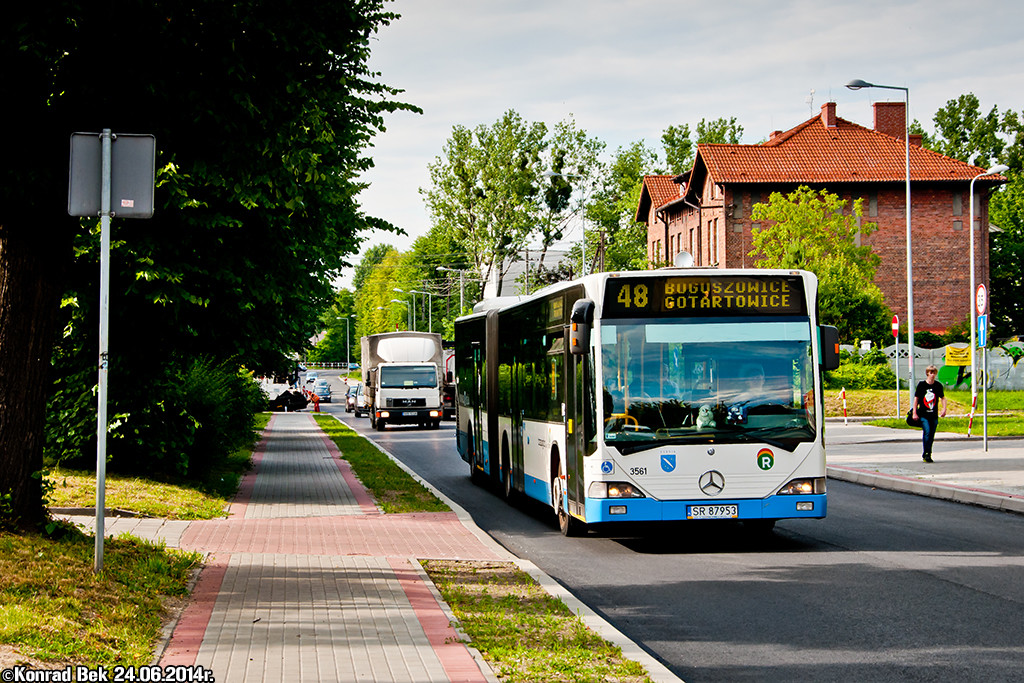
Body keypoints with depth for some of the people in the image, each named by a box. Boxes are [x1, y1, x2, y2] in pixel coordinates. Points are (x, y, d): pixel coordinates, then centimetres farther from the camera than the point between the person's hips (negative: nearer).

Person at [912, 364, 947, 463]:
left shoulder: (938, 385, 3)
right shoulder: (921, 384, -3)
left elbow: (942, 398, 15)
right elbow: (916, 398, 3)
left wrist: (944, 409, 1)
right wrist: (914, 413, 0)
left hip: (934, 415, 3)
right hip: (923, 414, -3)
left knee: (931, 435, 5)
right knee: (927, 432, -17)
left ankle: (928, 454, 16)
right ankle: (926, 454, -12)